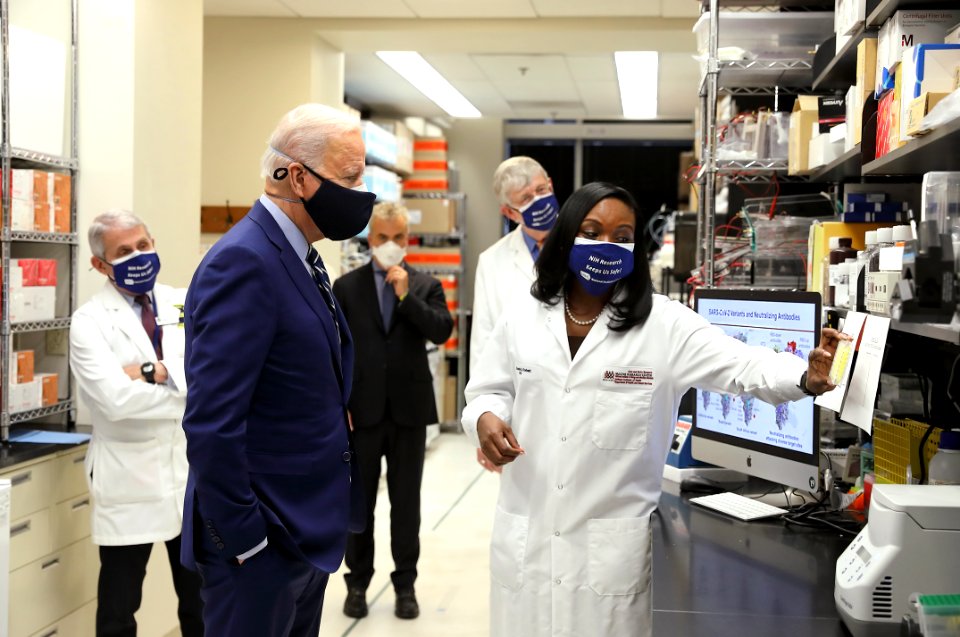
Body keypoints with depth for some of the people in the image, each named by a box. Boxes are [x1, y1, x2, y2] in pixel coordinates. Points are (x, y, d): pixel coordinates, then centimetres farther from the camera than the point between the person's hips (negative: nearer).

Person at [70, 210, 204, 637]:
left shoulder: (186, 304, 4)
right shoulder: (90, 320, -7)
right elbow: (116, 399, -21)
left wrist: (154, 372, -19)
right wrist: (187, 387, -13)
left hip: (192, 467, 3)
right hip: (127, 477, -3)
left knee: (201, 601, 17)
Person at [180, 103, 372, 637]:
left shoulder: (299, 257, 10)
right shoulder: (244, 262, -20)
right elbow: (212, 423, -25)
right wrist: (245, 541, -19)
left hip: (308, 533, 9)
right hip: (263, 541, -9)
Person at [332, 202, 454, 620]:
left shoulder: (426, 286, 5)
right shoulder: (346, 287, 4)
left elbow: (442, 332, -10)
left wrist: (406, 295, -16)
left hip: (409, 409, 0)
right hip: (362, 409, 0)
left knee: (406, 502, 8)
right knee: (359, 501, 8)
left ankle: (405, 585, 18)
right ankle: (357, 582, 19)